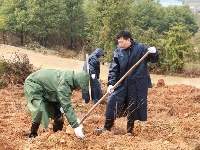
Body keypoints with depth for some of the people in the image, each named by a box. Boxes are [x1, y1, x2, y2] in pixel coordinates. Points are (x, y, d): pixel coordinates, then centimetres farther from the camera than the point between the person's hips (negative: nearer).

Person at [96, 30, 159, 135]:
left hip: (137, 84, -2)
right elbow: (113, 69, -1)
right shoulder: (117, 52, 0)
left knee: (133, 106, 6)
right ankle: (108, 126, 9)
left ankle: (130, 130, 22)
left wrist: (154, 53, -19)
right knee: (112, 101, -7)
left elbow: (154, 59, 4)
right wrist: (111, 83, -12)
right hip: (121, 83, 2)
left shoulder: (141, 48, -4)